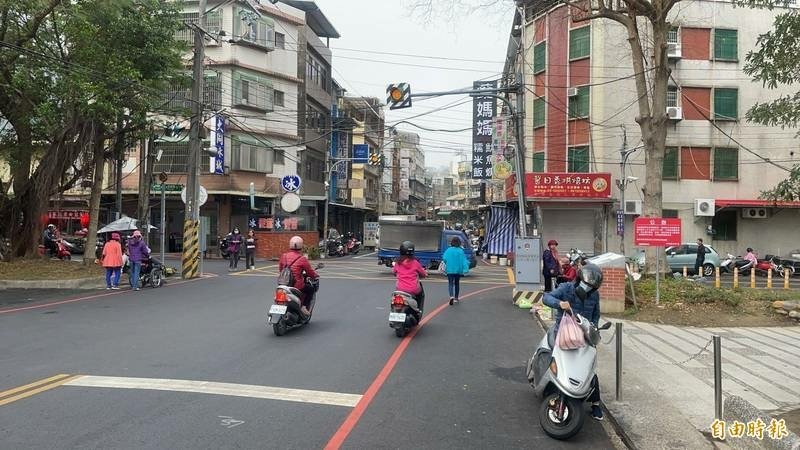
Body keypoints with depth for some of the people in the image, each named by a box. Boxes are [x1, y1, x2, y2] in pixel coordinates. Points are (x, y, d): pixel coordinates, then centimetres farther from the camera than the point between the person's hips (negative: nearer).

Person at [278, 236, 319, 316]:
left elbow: (280, 269, 15)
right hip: (297, 285, -6)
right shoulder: (302, 259, -11)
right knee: (310, 289, 21)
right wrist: (316, 275, 19)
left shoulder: (283, 256, 3)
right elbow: (310, 272, -3)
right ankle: (304, 307, 8)